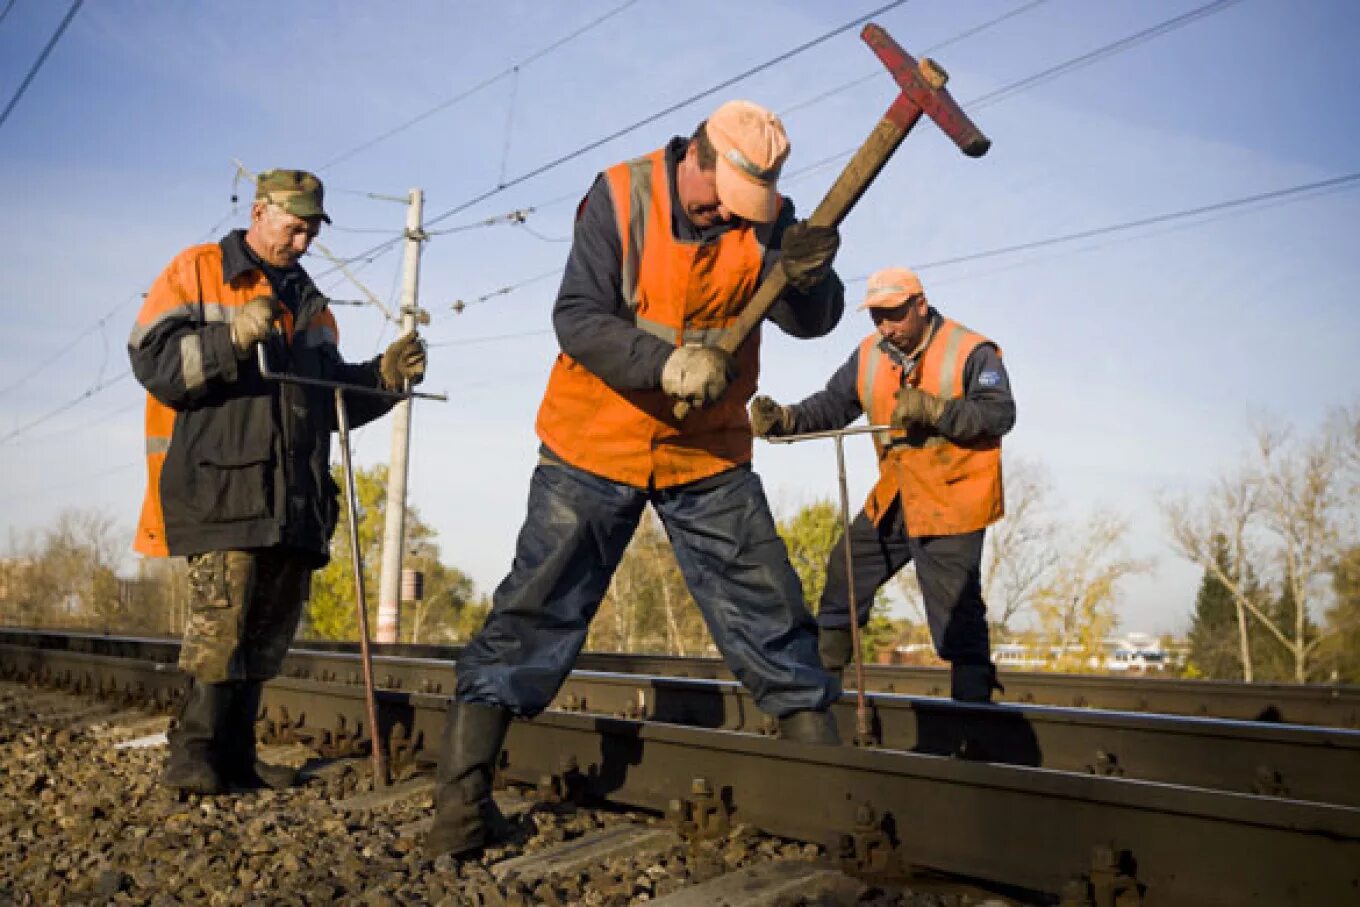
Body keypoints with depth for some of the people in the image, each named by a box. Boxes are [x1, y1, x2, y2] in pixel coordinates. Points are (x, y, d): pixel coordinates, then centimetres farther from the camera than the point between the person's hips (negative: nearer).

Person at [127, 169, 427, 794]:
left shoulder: (308, 301, 23)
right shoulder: (196, 272, 6)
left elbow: (330, 395, 21)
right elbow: (152, 360, -6)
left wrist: (384, 377, 3)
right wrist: (232, 337, -20)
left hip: (292, 492, 6)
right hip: (217, 481, -6)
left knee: (271, 625, 5)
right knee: (221, 614, -16)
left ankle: (234, 754, 14)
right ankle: (194, 754, -6)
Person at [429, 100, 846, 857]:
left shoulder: (765, 215, -3)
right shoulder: (620, 197, -12)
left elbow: (813, 320, -11)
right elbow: (579, 318, -19)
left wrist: (806, 273, -34)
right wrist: (666, 365, -35)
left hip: (710, 455, 3)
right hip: (595, 450, -2)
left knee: (771, 617, 3)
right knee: (534, 615, -3)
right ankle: (462, 800, 6)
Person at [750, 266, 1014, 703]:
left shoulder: (971, 351, -11)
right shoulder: (869, 355, 6)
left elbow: (1000, 414, -18)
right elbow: (832, 405, 2)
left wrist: (933, 410, -29)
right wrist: (784, 419, -16)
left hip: (952, 500, -6)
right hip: (894, 499, 7)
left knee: (955, 609, -6)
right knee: (845, 573, 11)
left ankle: (973, 702, 7)